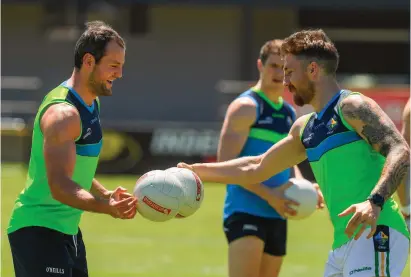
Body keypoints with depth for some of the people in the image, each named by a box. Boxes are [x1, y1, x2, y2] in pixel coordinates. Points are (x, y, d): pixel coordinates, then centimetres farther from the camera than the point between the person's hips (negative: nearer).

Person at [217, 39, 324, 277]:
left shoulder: (290, 113, 17)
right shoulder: (246, 107, -7)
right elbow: (226, 163, -14)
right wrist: (268, 194, -21)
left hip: (277, 216, 8)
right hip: (245, 212, -8)